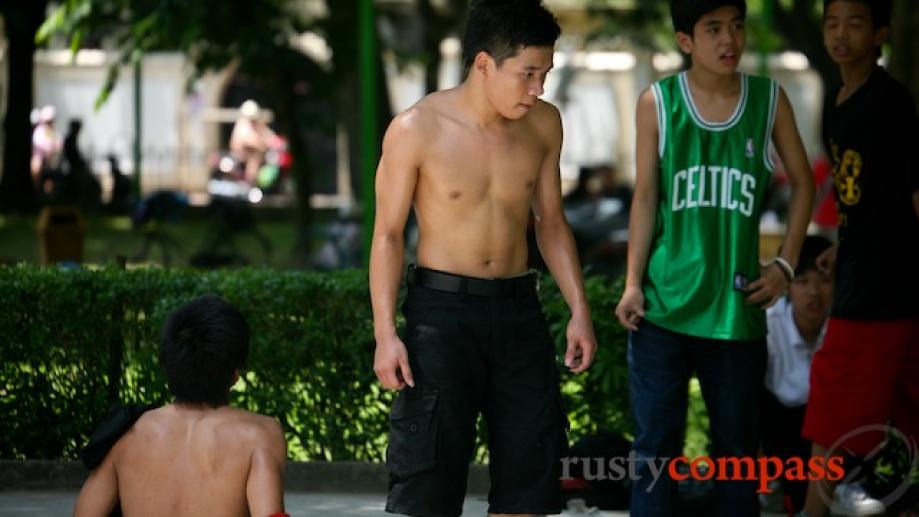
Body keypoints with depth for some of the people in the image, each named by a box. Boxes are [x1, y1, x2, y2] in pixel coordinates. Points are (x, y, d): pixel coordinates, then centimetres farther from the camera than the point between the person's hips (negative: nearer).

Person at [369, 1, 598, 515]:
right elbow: (388, 235, -6)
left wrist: (579, 309, 6)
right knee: (428, 473, -5)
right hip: (442, 309, -5)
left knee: (531, 467, 7)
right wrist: (386, 333, -13)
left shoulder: (544, 124, 3)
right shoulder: (417, 130, -11)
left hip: (518, 309, 5)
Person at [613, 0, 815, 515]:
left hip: (737, 310, 1)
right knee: (656, 446, 0)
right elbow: (645, 197, 2)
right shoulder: (658, 103, -2)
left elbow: (803, 182, 12)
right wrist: (633, 283, -4)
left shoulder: (769, 100, 1)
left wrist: (785, 264, 5)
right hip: (664, 305, -1)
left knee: (739, 448, 9)